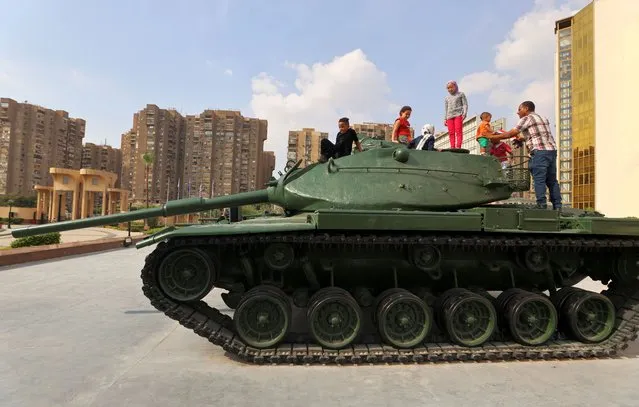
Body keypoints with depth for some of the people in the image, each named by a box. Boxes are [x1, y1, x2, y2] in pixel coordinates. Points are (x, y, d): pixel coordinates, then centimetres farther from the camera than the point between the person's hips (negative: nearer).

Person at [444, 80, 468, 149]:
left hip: (458, 114, -4)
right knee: (451, 132, -6)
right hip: (449, 116, 4)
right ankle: (452, 147, -10)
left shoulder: (461, 94, 14)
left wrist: (464, 113, -9)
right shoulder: (447, 97, 24)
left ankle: (458, 146, -23)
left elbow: (465, 104, 6)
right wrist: (445, 119, 13)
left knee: (458, 131, -15)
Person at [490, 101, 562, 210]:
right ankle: (557, 206, 8)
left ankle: (542, 205, -13)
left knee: (539, 180, -8)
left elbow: (510, 134, -2)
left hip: (539, 151, -8)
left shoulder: (527, 119, 1)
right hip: (552, 149, 8)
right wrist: (523, 138, 35)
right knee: (552, 180, 9)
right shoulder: (543, 119, 26)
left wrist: (493, 137, 7)